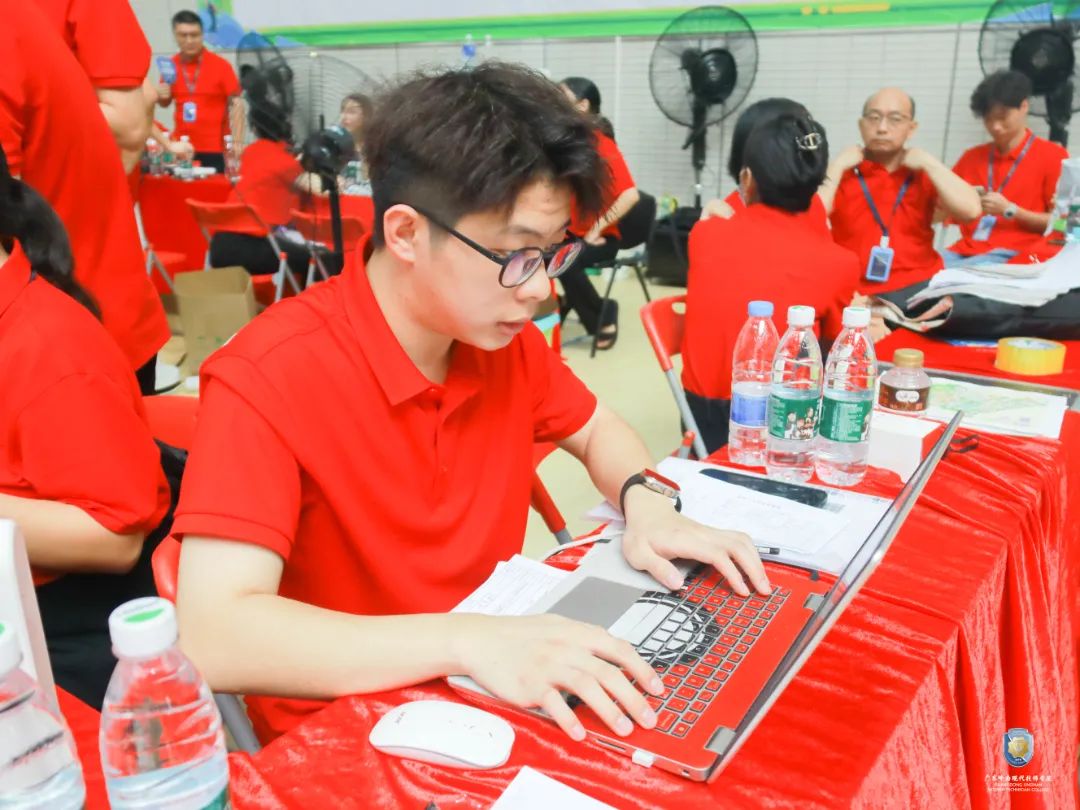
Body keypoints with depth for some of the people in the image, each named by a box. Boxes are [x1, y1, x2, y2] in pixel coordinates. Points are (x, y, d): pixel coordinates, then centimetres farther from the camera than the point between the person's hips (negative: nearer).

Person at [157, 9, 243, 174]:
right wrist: (162, 97, -5)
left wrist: (237, 142, -18)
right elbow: (165, 103, 19)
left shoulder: (220, 65, -5)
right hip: (181, 147, 4)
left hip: (215, 148, -3)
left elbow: (236, 105, -8)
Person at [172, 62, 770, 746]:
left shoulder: (506, 337, -7)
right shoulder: (265, 381, -25)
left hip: (500, 685, 4)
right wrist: (464, 641, -40)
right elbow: (213, 638, -32)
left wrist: (646, 505, -11)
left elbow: (597, 431, 10)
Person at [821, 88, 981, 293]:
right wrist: (838, 166, -5)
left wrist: (929, 163, -1)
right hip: (856, 295, -2)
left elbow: (971, 211, -5)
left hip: (920, 289, 2)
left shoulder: (924, 174, 11)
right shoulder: (841, 173, 6)